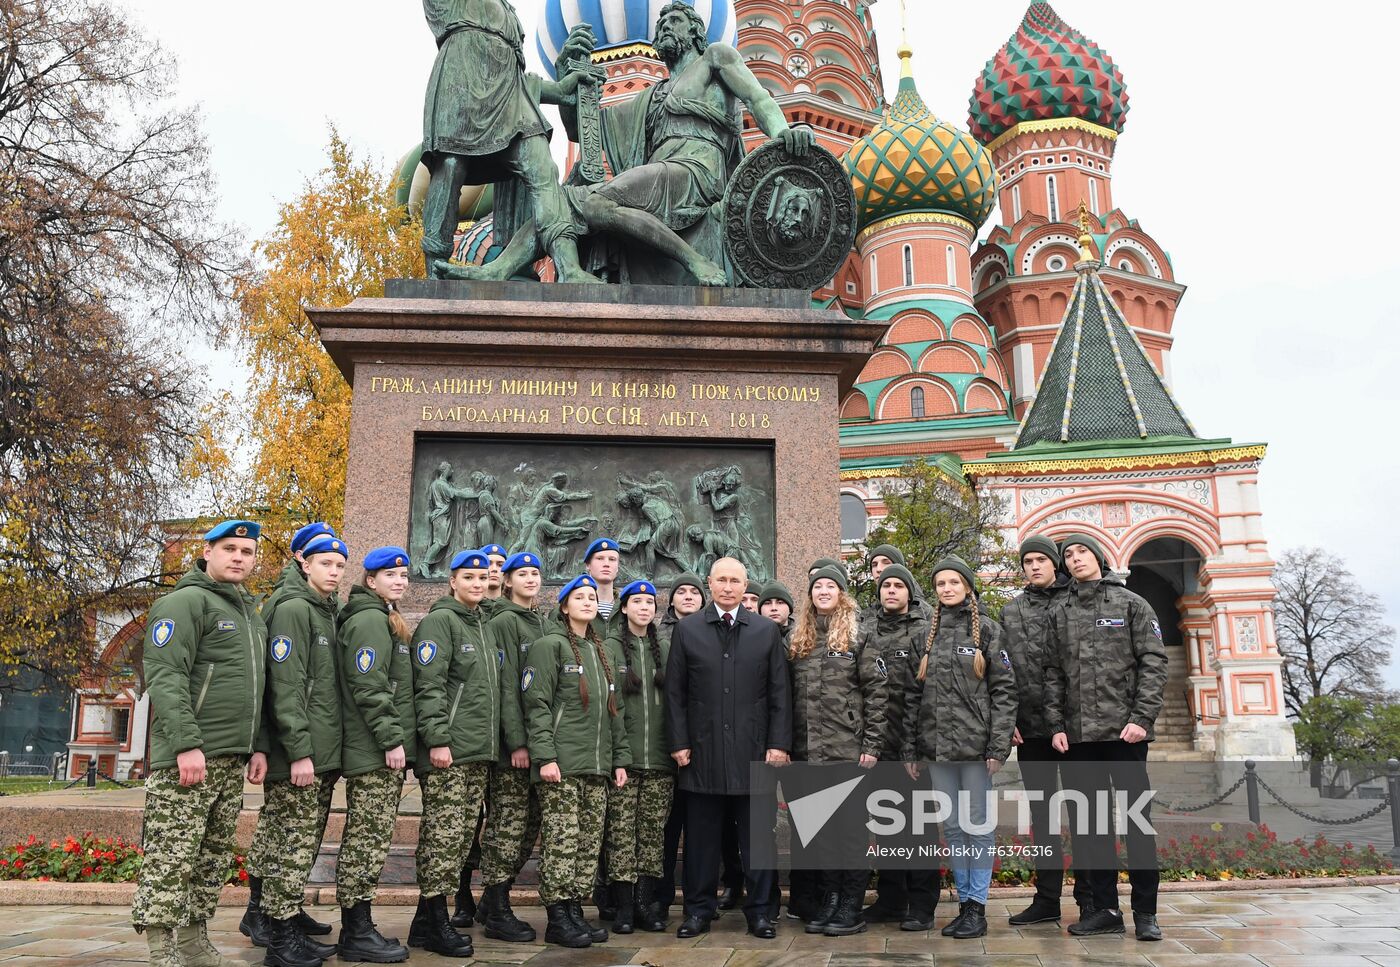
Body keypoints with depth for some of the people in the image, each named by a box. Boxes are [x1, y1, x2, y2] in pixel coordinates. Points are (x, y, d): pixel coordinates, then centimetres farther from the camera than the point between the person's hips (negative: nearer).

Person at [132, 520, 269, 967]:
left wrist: (257, 746, 16)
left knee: (214, 857, 13)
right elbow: (165, 677, -16)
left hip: (232, 761, 9)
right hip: (189, 757, -8)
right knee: (171, 858, -5)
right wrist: (187, 744, -22)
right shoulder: (186, 601, -7)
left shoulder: (251, 615, 20)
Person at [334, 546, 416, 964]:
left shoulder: (385, 620, 21)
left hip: (380, 751, 10)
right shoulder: (369, 620, -12)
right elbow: (368, 687, -20)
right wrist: (392, 739, -20)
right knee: (368, 840, -6)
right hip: (375, 752, -10)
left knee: (365, 840, 13)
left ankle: (357, 927, 20)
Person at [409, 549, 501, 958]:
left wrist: (499, 740, 20)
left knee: (462, 835, 9)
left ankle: (427, 918, 18)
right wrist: (437, 739, -20)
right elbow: (429, 685, -14)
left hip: (480, 752, 9)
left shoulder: (483, 625, 19)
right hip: (448, 750, -8)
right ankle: (434, 923, 3)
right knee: (443, 833, -6)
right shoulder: (439, 621, -6)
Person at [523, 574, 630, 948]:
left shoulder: (604, 652, 20)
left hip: (598, 765, 7)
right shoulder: (550, 646, -2)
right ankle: (558, 919, 2)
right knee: (561, 841, -5)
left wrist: (620, 758, 15)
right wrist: (545, 756, -16)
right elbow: (537, 705, -9)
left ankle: (575, 910, 15)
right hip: (562, 763, -7)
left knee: (589, 844, 6)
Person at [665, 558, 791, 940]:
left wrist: (779, 744, -3)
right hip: (702, 750, 0)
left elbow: (780, 693, 5)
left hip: (753, 751, 0)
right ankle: (698, 909, 21)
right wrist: (678, 743, -3)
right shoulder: (687, 629, 5)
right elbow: (675, 692, 4)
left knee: (757, 834, 6)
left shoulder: (767, 631, 6)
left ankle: (759, 910, 18)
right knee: (701, 835, 8)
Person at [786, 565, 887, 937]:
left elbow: (877, 692, -5)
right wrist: (789, 745, 7)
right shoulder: (798, 642, 12)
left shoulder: (859, 637, -1)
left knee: (851, 827, 1)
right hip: (808, 753, 5)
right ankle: (828, 899, 22)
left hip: (849, 750, -5)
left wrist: (872, 746, -10)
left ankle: (852, 907, 12)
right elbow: (789, 696, 13)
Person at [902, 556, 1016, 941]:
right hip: (937, 746, 4)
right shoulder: (926, 635, 10)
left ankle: (978, 907, 10)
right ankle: (964, 902, 20)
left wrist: (998, 746, -12)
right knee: (952, 827, 10)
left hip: (975, 743, -4)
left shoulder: (987, 630, 0)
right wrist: (910, 749, 5)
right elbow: (912, 695, 10)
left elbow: (1004, 689, -5)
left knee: (978, 825, 1)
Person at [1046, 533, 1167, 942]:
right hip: (1079, 735, 3)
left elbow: (1154, 662, -2)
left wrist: (1143, 718, -12)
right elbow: (1053, 675, 10)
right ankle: (1105, 909, 15)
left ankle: (1145, 912, 10)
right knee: (1089, 822, 6)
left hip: (1124, 730, -3)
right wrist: (1056, 725, -1)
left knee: (1136, 817, 0)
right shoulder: (1059, 616, 13)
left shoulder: (1131, 604, 4)